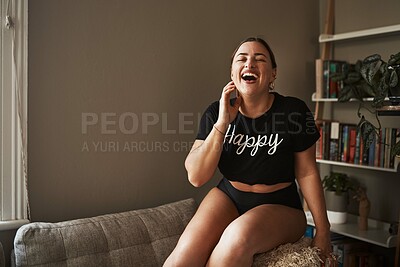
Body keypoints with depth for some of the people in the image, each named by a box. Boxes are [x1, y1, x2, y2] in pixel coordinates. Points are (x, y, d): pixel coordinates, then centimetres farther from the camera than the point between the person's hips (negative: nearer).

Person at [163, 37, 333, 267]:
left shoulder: (294, 111, -13)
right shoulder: (216, 113, -6)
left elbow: (307, 173, -4)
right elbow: (196, 177, -13)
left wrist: (323, 231, 0)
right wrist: (222, 123, -22)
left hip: (279, 206, -1)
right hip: (228, 197, 2)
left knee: (238, 236, -35)